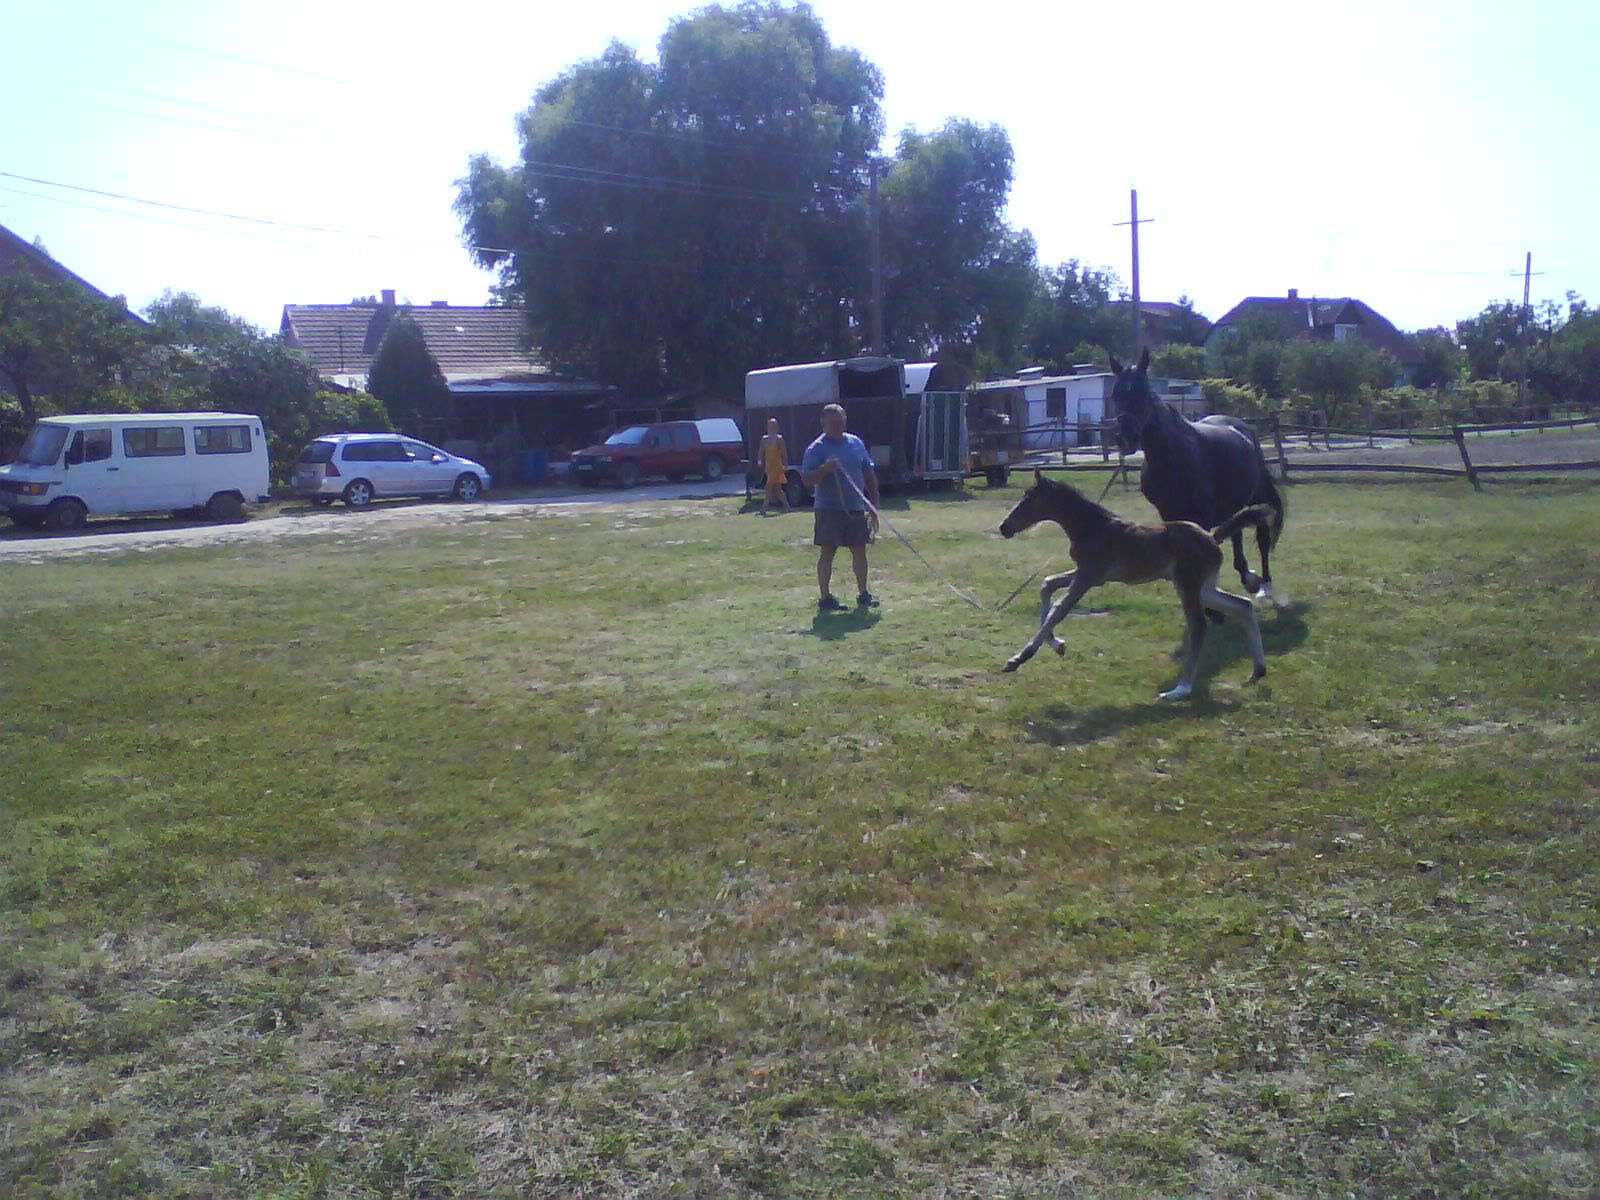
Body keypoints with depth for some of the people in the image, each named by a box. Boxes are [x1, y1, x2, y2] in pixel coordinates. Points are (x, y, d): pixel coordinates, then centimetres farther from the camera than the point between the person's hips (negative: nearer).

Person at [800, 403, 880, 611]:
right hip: (830, 510, -5)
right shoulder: (816, 449, -6)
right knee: (827, 552, -2)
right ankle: (825, 598, 5)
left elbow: (869, 474, 16)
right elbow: (806, 480, -11)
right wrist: (825, 469, -27)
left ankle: (863, 594, 20)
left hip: (856, 509, 5)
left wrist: (874, 504, 11)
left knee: (859, 551, 9)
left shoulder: (856, 443, 10)